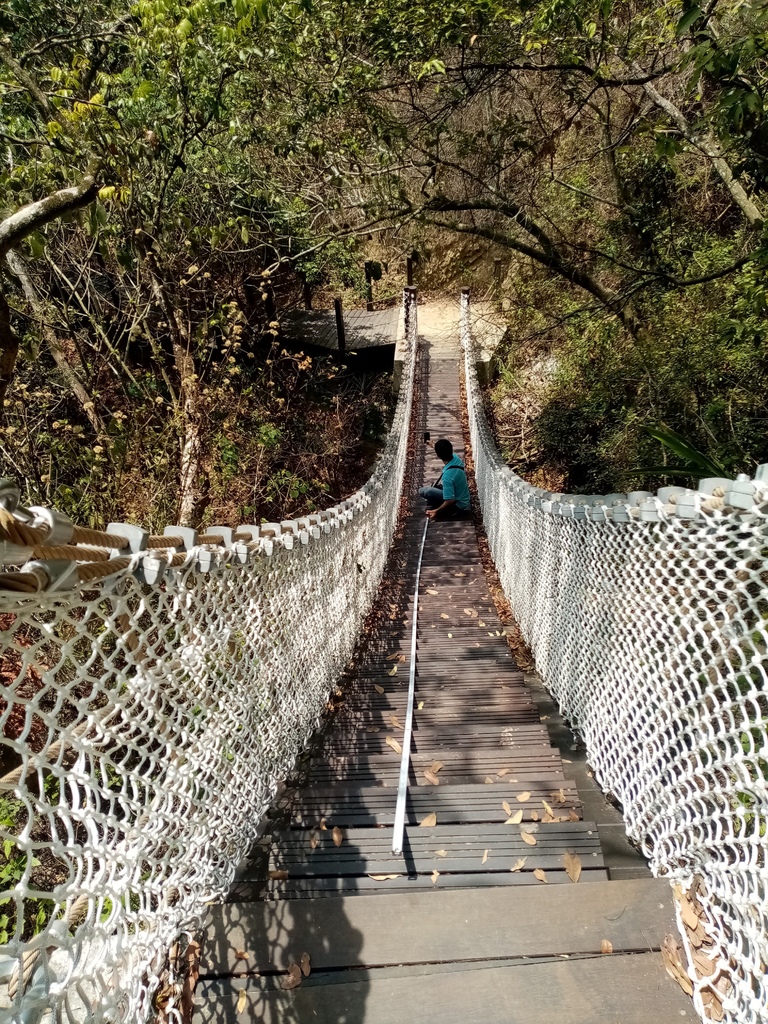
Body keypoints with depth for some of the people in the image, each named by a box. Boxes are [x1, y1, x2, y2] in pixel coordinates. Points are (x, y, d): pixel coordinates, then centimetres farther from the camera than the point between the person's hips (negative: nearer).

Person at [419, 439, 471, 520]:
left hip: (459, 506, -8)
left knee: (422, 491, -16)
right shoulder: (455, 457, -13)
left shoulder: (447, 476, -35)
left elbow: (450, 501, -28)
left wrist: (436, 511, -15)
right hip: (463, 496, 8)